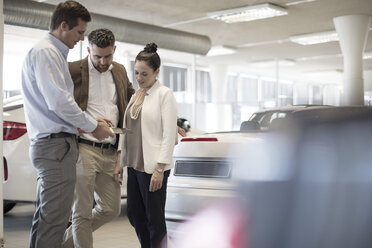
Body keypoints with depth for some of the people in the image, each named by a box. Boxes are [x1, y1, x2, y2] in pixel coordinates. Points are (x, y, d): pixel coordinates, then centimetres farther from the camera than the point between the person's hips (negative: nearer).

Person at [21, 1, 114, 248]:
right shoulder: (46, 52, -11)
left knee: (45, 216, 14)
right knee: (55, 218, -9)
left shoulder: (54, 53, 20)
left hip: (47, 145, 11)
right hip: (57, 144, -11)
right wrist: (93, 126, -9)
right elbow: (59, 101, -20)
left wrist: (89, 121, 12)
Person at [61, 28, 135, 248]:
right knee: (82, 212, -2)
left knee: (111, 209, 12)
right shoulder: (73, 70, -4)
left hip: (110, 153, 6)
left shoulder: (120, 71, 14)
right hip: (84, 149, -6)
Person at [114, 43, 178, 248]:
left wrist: (159, 169, -16)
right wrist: (120, 161, 9)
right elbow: (126, 130, 15)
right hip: (134, 165, 7)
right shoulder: (135, 96, 13)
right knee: (134, 215, 12)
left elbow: (169, 134, -12)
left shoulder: (164, 94, -7)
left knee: (154, 219, 0)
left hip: (154, 167, -7)